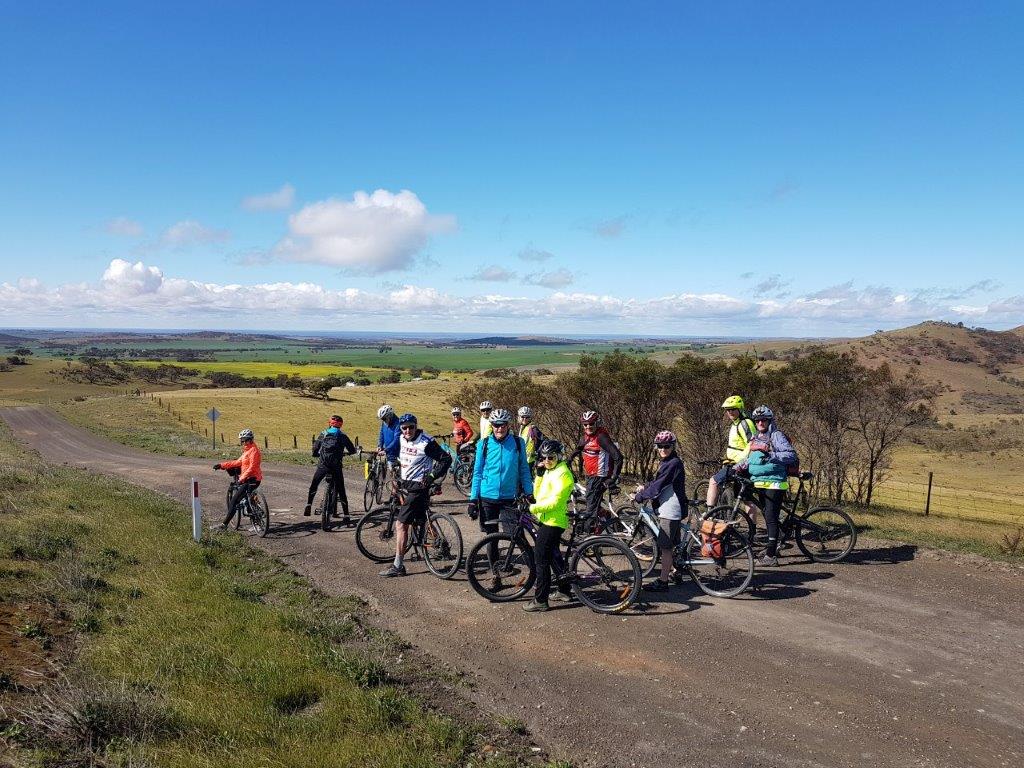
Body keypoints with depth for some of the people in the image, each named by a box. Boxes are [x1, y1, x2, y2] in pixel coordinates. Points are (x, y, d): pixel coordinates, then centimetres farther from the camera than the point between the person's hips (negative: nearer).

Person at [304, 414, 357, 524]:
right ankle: (346, 516, 1)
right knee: (341, 491, 5)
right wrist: (344, 453, 33)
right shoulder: (342, 436, 10)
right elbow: (352, 450, 12)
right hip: (336, 467, -1)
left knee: (313, 486, 23)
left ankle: (308, 506, 13)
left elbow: (315, 450, 9)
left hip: (322, 466, 1)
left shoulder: (323, 434, 12)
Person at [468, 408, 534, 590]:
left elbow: (524, 470, 6)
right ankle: (496, 575, 22)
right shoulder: (484, 444, -1)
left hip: (509, 499, -1)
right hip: (488, 498, 1)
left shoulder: (518, 443, -1)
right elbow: (477, 472, 4)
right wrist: (473, 499, 1)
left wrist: (529, 493, 2)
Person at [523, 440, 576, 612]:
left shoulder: (562, 474, -15)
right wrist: (539, 475, 1)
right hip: (547, 520, 10)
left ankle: (540, 600, -3)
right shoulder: (549, 472, 15)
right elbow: (538, 494, 13)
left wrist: (534, 508, -19)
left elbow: (555, 501, -22)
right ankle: (565, 590, 33)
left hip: (552, 522, -10)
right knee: (554, 556, 20)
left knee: (541, 559, -8)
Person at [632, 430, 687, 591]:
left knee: (666, 547, -6)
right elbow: (658, 482, 25)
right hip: (666, 509, 10)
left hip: (670, 510, -10)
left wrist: (639, 497, -13)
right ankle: (674, 572, 30)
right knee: (672, 545, 19)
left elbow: (659, 486, -20)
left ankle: (663, 581, -1)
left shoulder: (674, 463, -18)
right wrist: (645, 488, 10)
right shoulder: (666, 462, 14)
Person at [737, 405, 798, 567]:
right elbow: (750, 458, 26)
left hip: (774, 483, -8)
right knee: (767, 517, 15)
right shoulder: (755, 439, 16)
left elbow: (791, 455, -19)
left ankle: (771, 556, -6)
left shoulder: (776, 436, -8)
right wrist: (739, 466, 10)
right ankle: (773, 547, 28)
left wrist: (771, 455, -28)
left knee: (771, 518, -8)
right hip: (760, 484, 8)